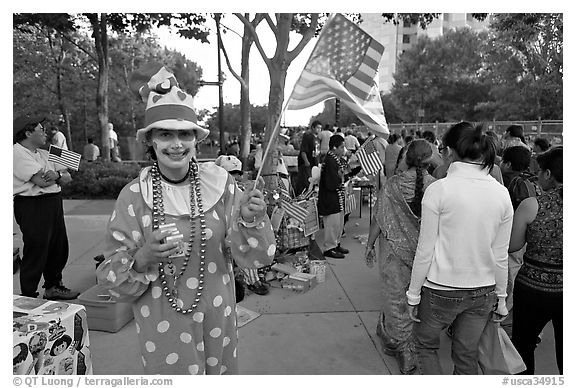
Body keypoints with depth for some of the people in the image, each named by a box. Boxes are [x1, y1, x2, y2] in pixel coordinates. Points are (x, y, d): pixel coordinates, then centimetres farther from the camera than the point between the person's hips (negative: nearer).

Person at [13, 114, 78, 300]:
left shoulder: (44, 154, 17)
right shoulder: (18, 154, -11)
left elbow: (67, 177, 12)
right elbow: (43, 181, -21)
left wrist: (57, 175, -12)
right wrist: (59, 175, 1)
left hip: (54, 204, 9)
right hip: (32, 207, -9)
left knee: (59, 248, 16)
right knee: (36, 252, -1)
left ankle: (53, 287, 35)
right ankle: (28, 297, 14)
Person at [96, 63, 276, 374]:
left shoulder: (220, 183, -10)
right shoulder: (134, 196, -13)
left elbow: (254, 257, -9)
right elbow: (112, 280, -8)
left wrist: (250, 220, -28)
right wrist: (143, 259, -27)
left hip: (218, 315, 2)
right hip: (162, 323, -2)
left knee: (221, 372, 21)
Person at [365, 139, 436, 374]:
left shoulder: (392, 185, -13)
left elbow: (379, 219, -9)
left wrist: (370, 244, 5)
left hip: (395, 252, -1)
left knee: (396, 299, 14)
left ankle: (406, 356, 25)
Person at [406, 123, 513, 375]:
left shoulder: (438, 189, -16)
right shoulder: (502, 194, -3)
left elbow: (425, 250, -13)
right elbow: (501, 255, 3)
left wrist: (413, 294, -2)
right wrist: (501, 298, 15)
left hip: (442, 290, -4)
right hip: (483, 292, 4)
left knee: (426, 345, 19)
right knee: (467, 356, 20)